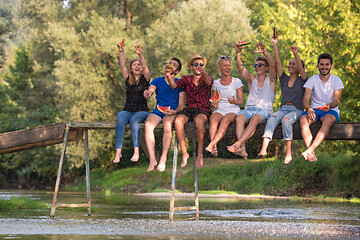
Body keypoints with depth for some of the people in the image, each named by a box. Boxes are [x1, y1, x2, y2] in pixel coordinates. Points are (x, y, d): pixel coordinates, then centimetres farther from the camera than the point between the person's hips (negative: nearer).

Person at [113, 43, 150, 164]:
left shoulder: (145, 79, 6)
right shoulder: (128, 79, 15)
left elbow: (145, 67, -11)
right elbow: (122, 66, 3)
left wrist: (140, 55, -26)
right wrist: (121, 52, -10)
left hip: (142, 111, -3)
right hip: (127, 110, 3)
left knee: (134, 120, -35)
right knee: (120, 121, -30)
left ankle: (136, 151, -41)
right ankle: (118, 152, -37)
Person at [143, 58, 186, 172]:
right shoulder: (157, 81, 16)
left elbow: (181, 105, 2)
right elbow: (150, 91, -3)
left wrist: (174, 111, -20)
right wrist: (147, 94, -29)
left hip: (172, 111, -2)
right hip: (158, 111, 2)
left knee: (168, 125, -37)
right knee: (148, 125, -31)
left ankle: (163, 159, -36)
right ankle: (152, 159, -33)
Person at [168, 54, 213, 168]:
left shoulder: (207, 78, 9)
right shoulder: (187, 79, 17)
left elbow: (208, 82, -16)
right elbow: (174, 85, 0)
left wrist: (203, 72, -39)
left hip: (203, 110, -3)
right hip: (188, 109, 3)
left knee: (199, 121, -38)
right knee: (178, 121, -31)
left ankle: (200, 154, -30)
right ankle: (184, 153, -22)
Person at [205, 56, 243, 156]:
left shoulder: (237, 82, 7)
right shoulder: (216, 83, 14)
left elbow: (241, 101, 3)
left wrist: (235, 102, -20)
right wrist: (214, 104, -7)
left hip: (233, 110, -2)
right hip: (220, 110, 2)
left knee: (225, 120, -37)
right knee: (213, 118, -34)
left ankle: (211, 144, -51)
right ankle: (214, 148, -49)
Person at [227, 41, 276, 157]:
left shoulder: (270, 80, 12)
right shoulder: (251, 79, 22)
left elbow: (272, 65, -7)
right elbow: (240, 67, 7)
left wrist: (265, 52, -24)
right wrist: (238, 53, -9)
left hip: (264, 110, -3)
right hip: (249, 108, 3)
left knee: (255, 118, -38)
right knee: (240, 118, -32)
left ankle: (237, 144, -52)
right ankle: (242, 149, -48)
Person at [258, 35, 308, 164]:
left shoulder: (302, 80, 10)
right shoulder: (284, 79, 20)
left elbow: (301, 67, -10)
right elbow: (277, 62, 13)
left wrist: (296, 54, -25)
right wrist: (275, 44, 6)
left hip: (297, 110, -3)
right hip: (283, 108, 3)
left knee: (286, 120, -37)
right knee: (272, 119, -31)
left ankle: (289, 153, -42)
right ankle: (263, 149, -51)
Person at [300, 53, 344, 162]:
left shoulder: (336, 80, 4)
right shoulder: (312, 80, 6)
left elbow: (337, 101, -7)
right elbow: (306, 99, -5)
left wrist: (329, 105, -32)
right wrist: (309, 108, -30)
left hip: (331, 110, -1)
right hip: (314, 109, 2)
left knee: (328, 120, -39)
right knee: (303, 119, -33)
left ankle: (309, 150, -52)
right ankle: (312, 154, -49)